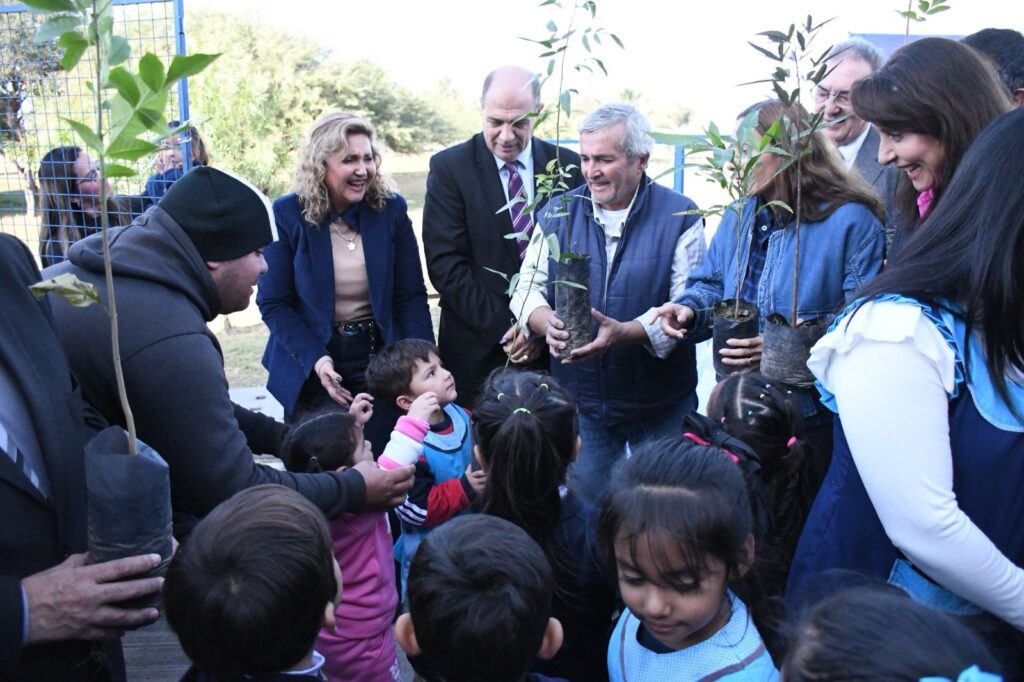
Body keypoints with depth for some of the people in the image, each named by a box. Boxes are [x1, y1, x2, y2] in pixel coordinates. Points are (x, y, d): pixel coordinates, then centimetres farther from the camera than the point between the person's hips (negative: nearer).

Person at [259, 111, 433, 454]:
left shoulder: (391, 208, -4)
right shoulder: (288, 214, -8)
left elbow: (411, 296, -3)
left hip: (380, 359, 1)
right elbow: (273, 303, -7)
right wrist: (315, 358, -20)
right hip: (310, 367, -1)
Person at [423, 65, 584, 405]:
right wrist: (503, 327, -13)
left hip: (553, 347, 2)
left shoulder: (568, 166, 2)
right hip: (477, 349, -1)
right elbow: (445, 263, -10)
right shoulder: (449, 167, -4)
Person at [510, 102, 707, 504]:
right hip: (579, 399, 2)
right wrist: (548, 323, -22)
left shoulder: (679, 216, -7)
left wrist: (624, 333, -30)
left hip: (660, 405, -2)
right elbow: (527, 287, 2)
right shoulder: (559, 212, 2)